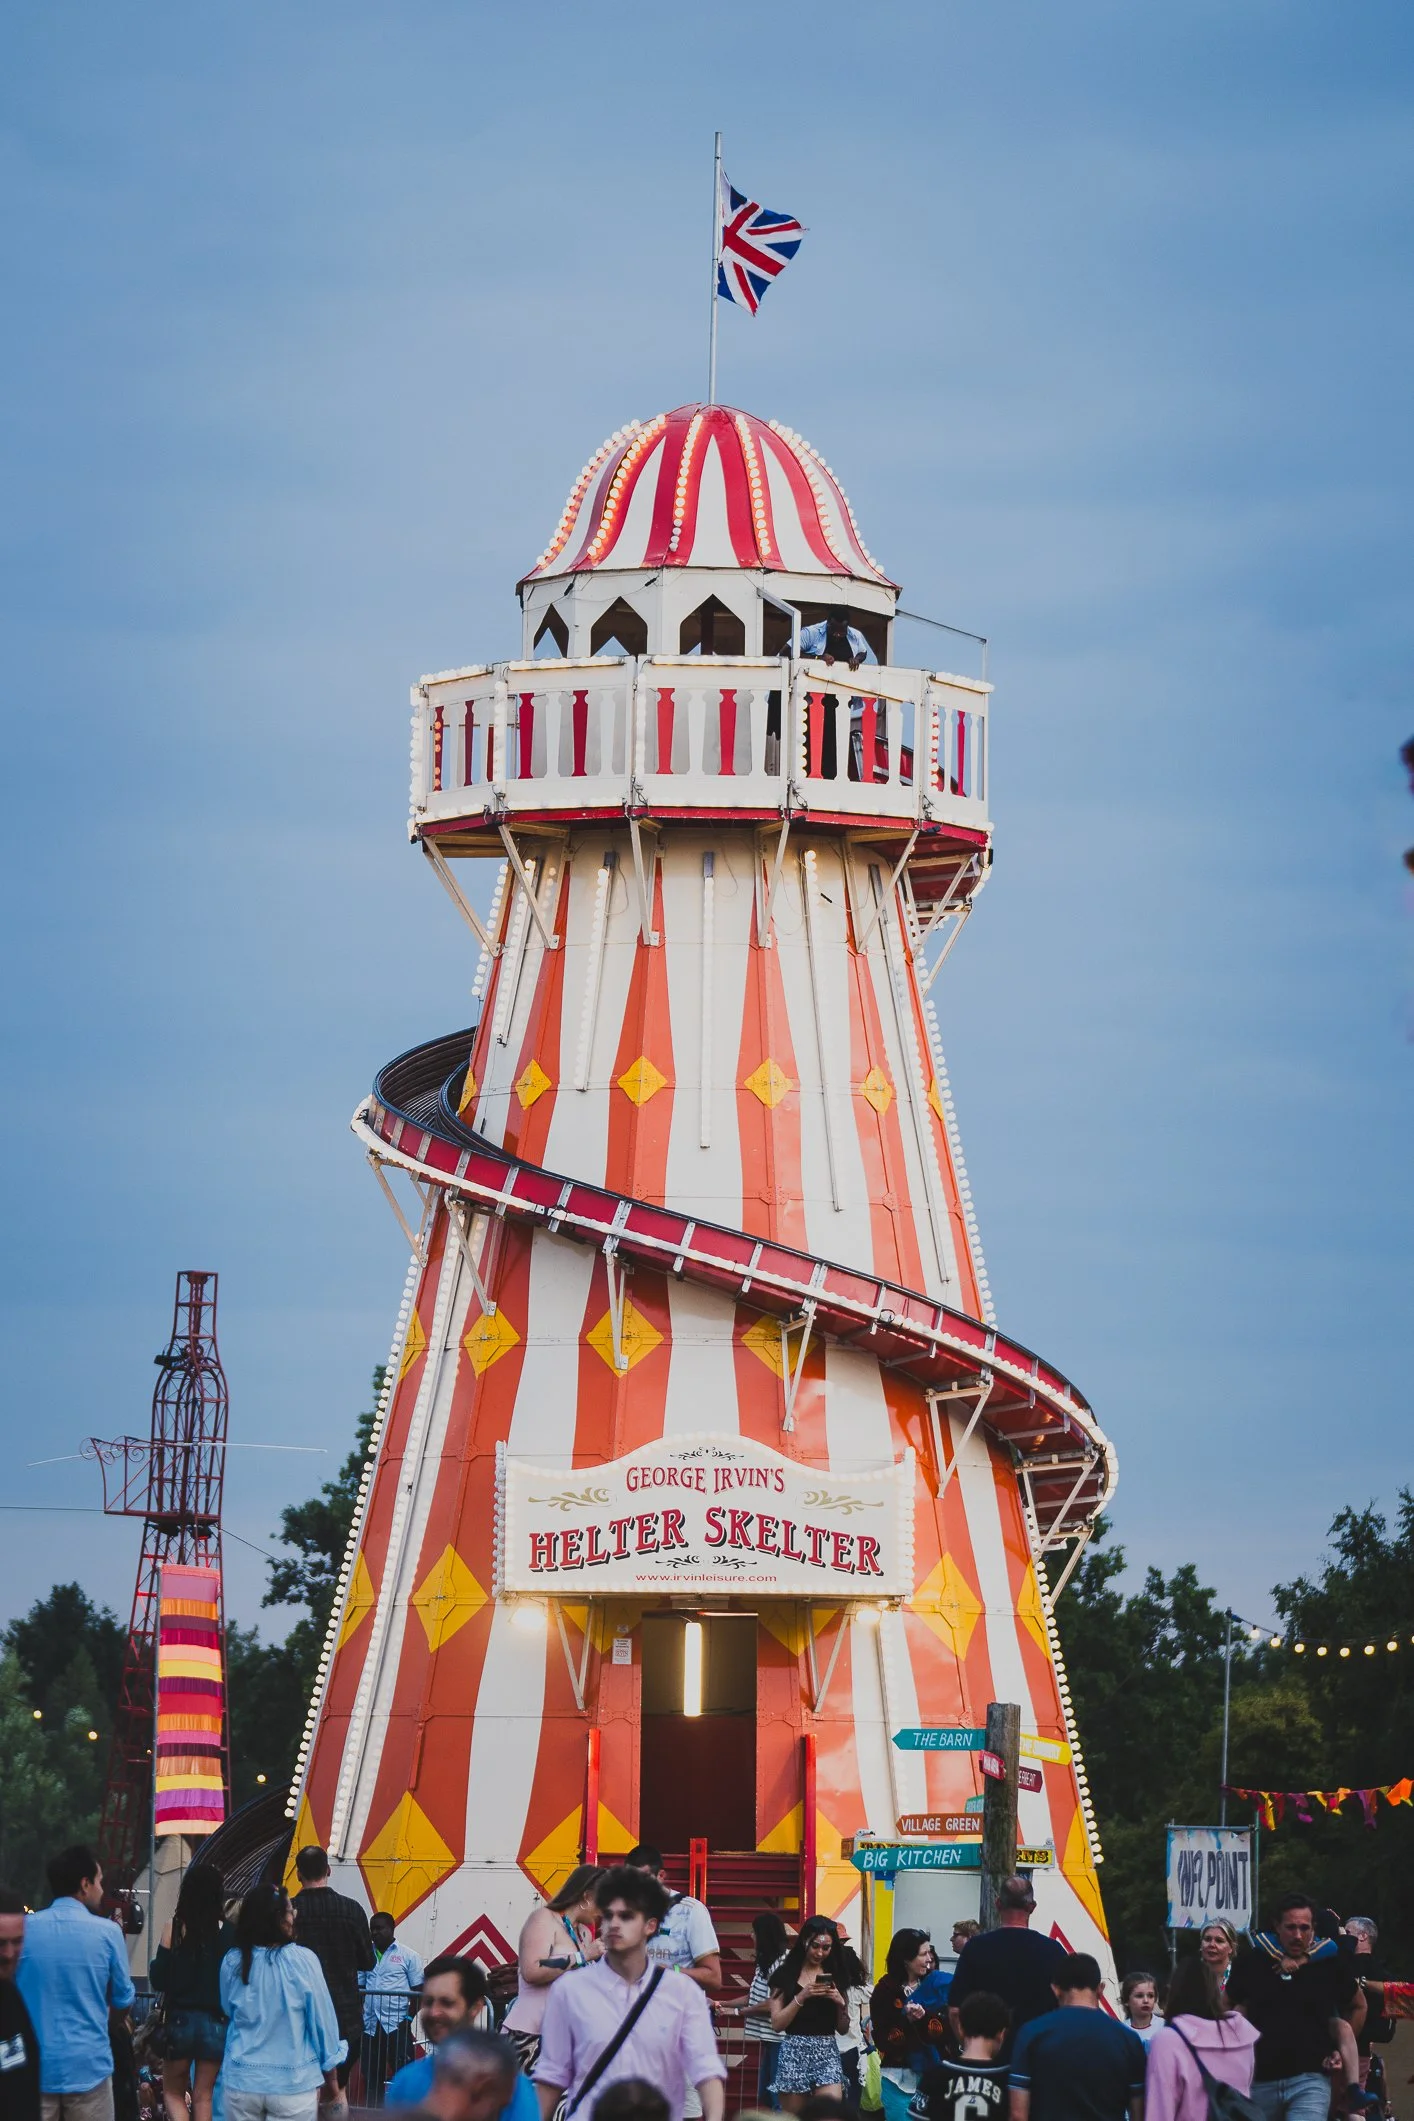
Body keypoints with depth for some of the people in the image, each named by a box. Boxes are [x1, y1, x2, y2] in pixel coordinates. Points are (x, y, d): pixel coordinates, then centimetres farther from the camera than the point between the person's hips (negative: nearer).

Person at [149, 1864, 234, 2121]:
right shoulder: (228, 1932, -8)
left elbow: (158, 1981, -6)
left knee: (173, 2092, 14)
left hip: (180, 2020, -1)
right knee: (203, 2097, 10)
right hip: (215, 2023, 1)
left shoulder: (174, 1929, -9)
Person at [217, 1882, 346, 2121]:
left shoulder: (232, 1962, -3)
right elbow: (323, 2021, -6)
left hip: (242, 2081, 3)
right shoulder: (302, 1961, -13)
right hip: (293, 2083, -3)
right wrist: (331, 2078, 5)